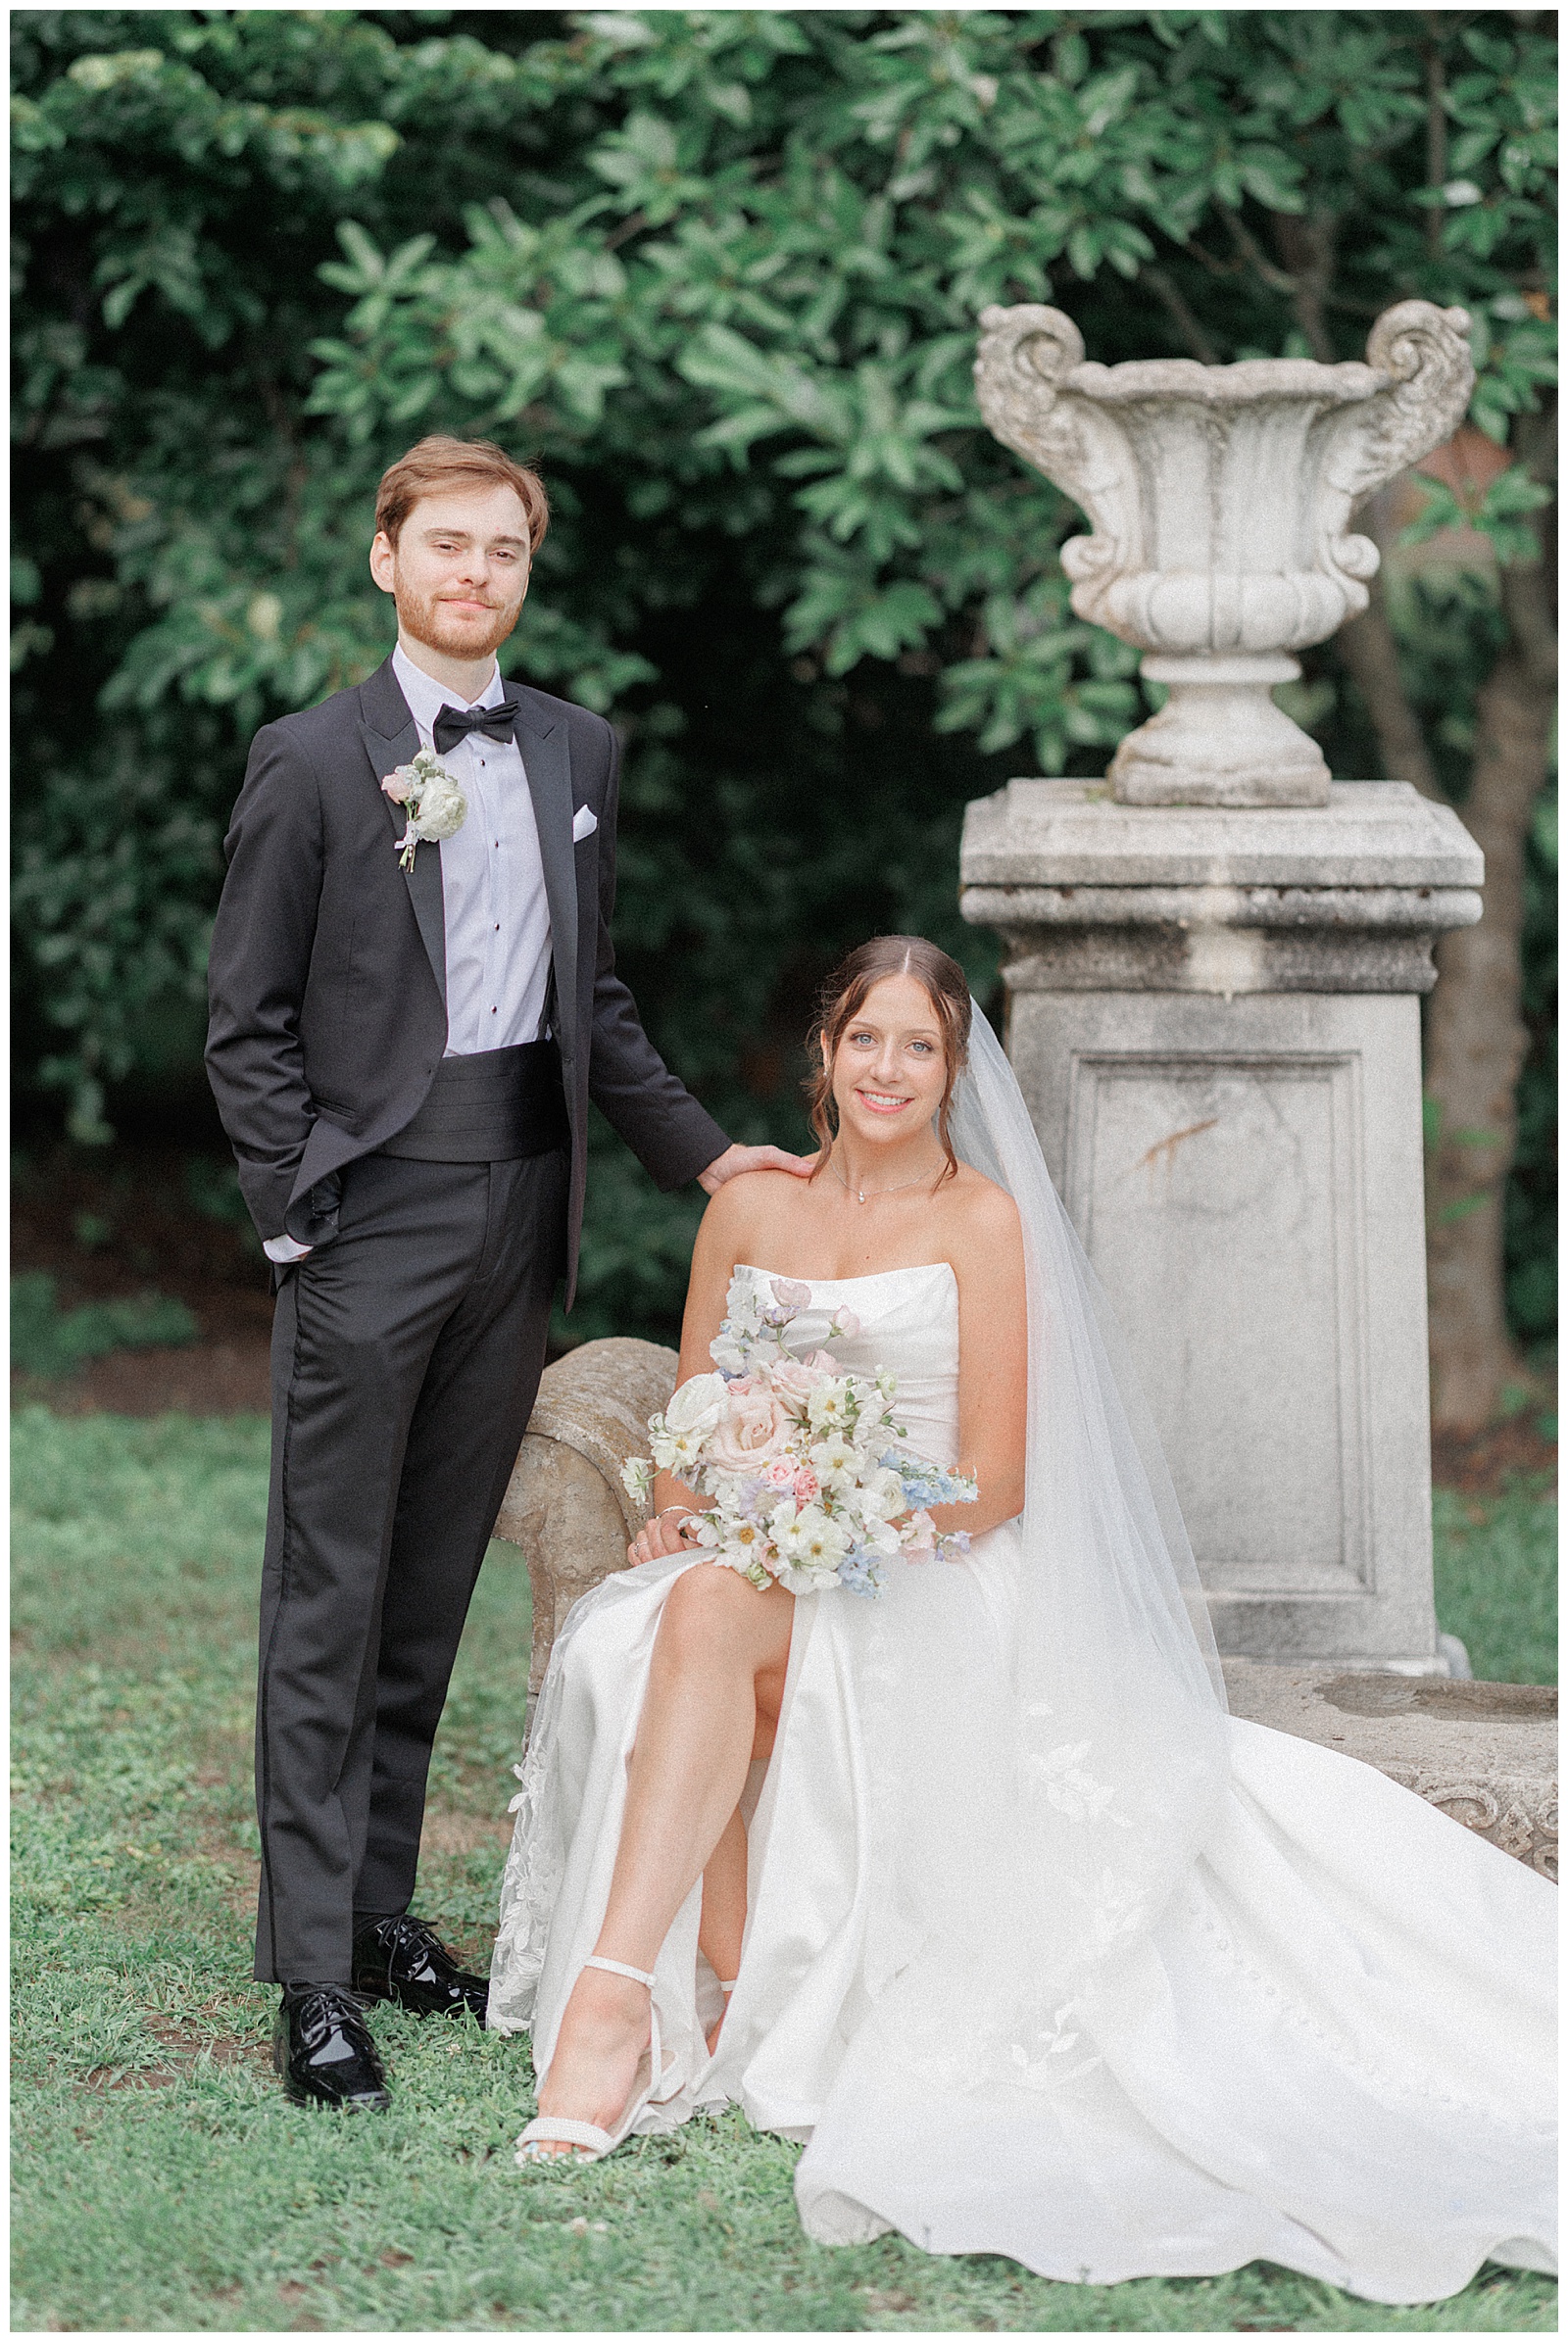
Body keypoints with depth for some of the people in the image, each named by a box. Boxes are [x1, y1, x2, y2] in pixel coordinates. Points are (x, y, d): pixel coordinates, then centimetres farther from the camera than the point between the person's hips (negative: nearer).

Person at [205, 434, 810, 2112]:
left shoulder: (575, 753, 12)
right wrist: (298, 1220, -10)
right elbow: (248, 1023, -4)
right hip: (373, 1207, -5)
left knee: (435, 1588, 12)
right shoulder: (312, 760, -3)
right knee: (328, 1595, -4)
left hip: (521, 1208, 5)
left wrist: (696, 1149, 11)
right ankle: (311, 1972, -2)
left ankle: (381, 1904, 21)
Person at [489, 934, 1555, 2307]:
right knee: (649, 1643, -33)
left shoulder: (982, 1220, 1)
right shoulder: (750, 1207, 15)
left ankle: (618, 1990, -44)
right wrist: (683, 1515, -4)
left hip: (927, 1586, -4)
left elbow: (993, 1482, -3)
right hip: (751, 1566, 4)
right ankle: (729, 2003, -30)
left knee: (713, 1615, -37)